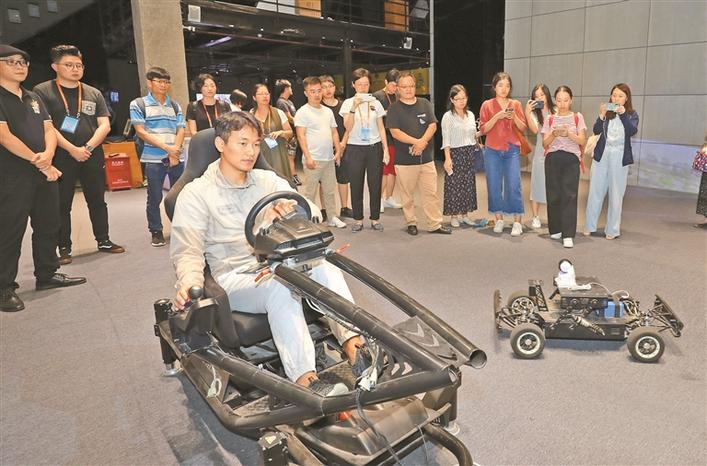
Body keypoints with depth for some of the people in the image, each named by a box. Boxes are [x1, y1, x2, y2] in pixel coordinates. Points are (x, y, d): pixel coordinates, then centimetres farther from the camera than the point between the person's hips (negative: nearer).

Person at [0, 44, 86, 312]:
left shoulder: (33, 98, 16)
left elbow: (49, 129, 10)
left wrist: (48, 154, -11)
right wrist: (40, 163, -14)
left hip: (44, 173, 7)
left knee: (48, 226, 12)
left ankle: (47, 275, 26)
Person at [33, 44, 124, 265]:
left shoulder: (94, 94, 11)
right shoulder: (42, 91, 0)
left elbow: (104, 125, 3)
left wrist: (87, 147, -11)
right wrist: (72, 149, -17)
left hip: (93, 156, 3)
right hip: (61, 157, -3)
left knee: (97, 201, 9)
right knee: (62, 205, 2)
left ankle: (103, 240, 20)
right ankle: (64, 248, 10)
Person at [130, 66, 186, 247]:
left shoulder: (175, 106, 13)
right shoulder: (138, 105, 2)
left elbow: (180, 131, 7)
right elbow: (141, 132, -5)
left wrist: (175, 152, -9)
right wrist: (166, 147, -13)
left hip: (177, 158, 3)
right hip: (154, 159, -3)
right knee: (155, 198, 1)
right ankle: (156, 232, 12)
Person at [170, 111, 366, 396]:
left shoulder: (268, 181, 14)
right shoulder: (196, 194, 3)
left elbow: (313, 214, 1)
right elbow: (187, 250, -5)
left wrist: (287, 211, -23)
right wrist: (189, 282, -28)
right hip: (234, 279, -4)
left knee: (323, 265, -26)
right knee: (280, 285, -35)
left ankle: (354, 342, -34)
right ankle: (305, 379, -42)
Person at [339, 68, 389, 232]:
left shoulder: (375, 103, 6)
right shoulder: (348, 103, 1)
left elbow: (381, 128, 8)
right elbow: (347, 127, -11)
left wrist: (385, 149, 2)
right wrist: (354, 107, -22)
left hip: (375, 147, 1)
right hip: (355, 148, -1)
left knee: (375, 185, 3)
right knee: (356, 186, 4)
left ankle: (375, 218, 15)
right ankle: (358, 219, 15)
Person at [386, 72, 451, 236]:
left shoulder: (425, 104, 9)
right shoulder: (394, 109, 0)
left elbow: (432, 125, 2)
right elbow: (395, 132, -11)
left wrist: (422, 142, -14)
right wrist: (415, 141, -19)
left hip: (426, 158, 3)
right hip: (404, 159, -3)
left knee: (431, 192, 5)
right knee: (407, 195, 5)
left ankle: (435, 224, 14)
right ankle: (411, 223, 20)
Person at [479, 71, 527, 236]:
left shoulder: (516, 104, 8)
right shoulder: (487, 105, 4)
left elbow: (523, 128, 5)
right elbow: (483, 129, -2)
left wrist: (514, 117, -12)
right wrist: (497, 116, -14)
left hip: (512, 150, 0)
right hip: (492, 151, 0)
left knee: (514, 186, -6)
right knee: (494, 186, 3)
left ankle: (517, 222, -1)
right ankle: (499, 220, 15)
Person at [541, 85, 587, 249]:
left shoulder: (577, 117, 8)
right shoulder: (550, 119, 11)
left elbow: (583, 141, 2)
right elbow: (545, 143, 6)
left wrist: (568, 134, -15)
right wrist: (554, 134, -13)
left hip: (571, 159, -2)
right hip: (552, 159, 2)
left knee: (569, 195, -9)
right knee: (553, 195, 2)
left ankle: (568, 235, -10)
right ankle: (555, 229, 15)